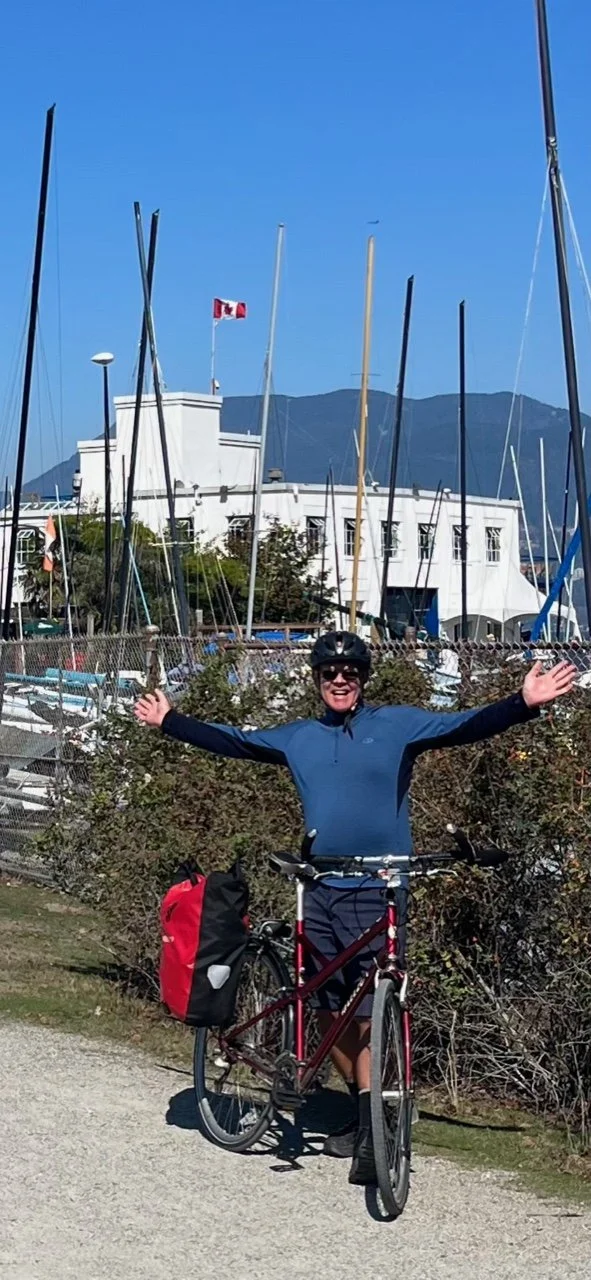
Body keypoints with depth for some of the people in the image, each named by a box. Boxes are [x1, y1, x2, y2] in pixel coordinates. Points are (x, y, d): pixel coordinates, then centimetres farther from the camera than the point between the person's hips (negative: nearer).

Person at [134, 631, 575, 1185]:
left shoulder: (397, 725, 0)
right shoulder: (298, 738, 13)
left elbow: (464, 726, -10)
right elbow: (231, 741, 23)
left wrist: (524, 703, -24)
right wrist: (169, 721, 24)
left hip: (376, 894, -5)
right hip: (319, 892, 5)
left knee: (369, 1017, -9)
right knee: (331, 1012, 10)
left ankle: (371, 1138, -4)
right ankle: (360, 1112, 26)